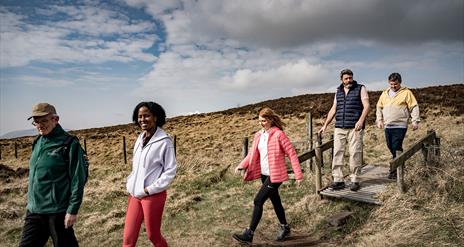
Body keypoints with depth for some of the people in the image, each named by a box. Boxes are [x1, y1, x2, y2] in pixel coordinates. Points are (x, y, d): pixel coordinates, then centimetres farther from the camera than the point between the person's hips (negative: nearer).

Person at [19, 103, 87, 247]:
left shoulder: (69, 144, -13)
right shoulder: (37, 143, 9)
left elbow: (78, 180, -15)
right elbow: (33, 175, 18)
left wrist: (73, 210, -16)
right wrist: (31, 202, 18)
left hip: (58, 212, -6)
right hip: (34, 211, 6)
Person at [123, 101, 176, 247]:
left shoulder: (164, 141, -13)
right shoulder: (140, 139, 7)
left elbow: (170, 171, -13)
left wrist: (150, 189, -15)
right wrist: (130, 184, 8)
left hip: (153, 196, -6)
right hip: (135, 194, 6)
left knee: (153, 235, 11)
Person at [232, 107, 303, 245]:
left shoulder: (279, 134, -14)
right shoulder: (258, 135, 6)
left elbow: (291, 153, -13)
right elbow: (253, 154, 9)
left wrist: (298, 175, -14)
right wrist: (242, 165, -8)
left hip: (275, 175, -7)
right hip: (264, 174, 7)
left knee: (258, 201, -10)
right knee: (275, 201, 20)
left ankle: (249, 235, -1)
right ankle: (284, 227, 40)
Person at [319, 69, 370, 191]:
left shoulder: (360, 88, 5)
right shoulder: (338, 91, 18)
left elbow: (366, 106, -4)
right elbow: (333, 109, 20)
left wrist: (361, 120, -20)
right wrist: (325, 125, 15)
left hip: (355, 128, -4)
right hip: (339, 128, 4)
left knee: (355, 154, -3)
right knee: (337, 153, -1)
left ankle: (354, 180, 8)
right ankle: (338, 180, 3)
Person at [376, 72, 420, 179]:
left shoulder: (406, 92, -1)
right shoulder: (385, 93, 13)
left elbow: (414, 107, -2)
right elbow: (379, 107, 18)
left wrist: (415, 120, -9)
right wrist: (379, 120, 8)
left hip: (400, 126, -5)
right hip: (387, 126, 6)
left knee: (396, 147, -10)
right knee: (390, 146, 10)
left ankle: (395, 171, -3)